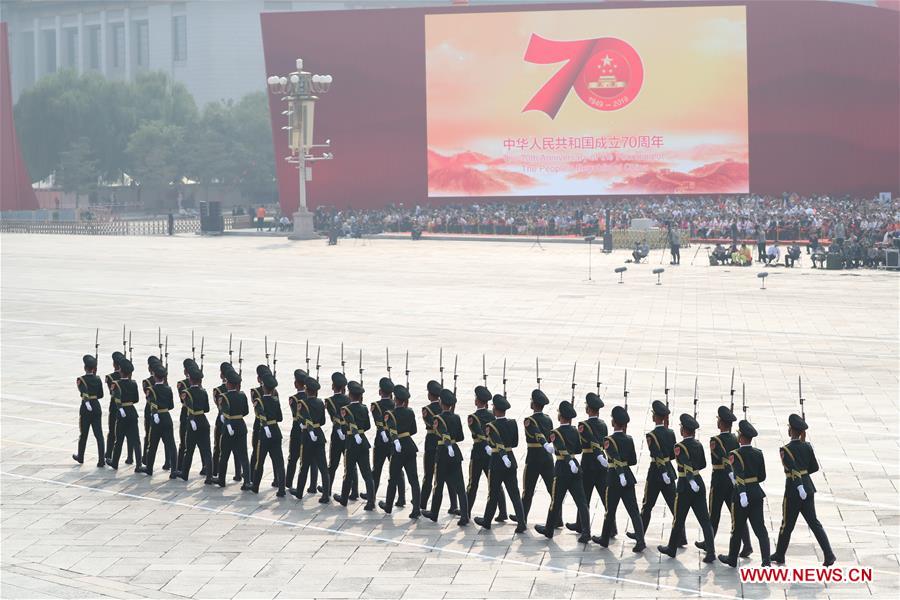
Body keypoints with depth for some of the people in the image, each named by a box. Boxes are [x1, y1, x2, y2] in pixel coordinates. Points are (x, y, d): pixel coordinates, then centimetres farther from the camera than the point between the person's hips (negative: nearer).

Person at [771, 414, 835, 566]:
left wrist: (800, 487, -28)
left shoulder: (785, 449, -14)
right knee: (813, 522, 9)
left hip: (793, 491, -5)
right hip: (808, 488, 5)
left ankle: (779, 555, 25)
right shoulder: (807, 446, 3)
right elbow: (815, 467, 8)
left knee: (787, 524, 9)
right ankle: (829, 555, 0)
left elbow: (793, 469, -24)